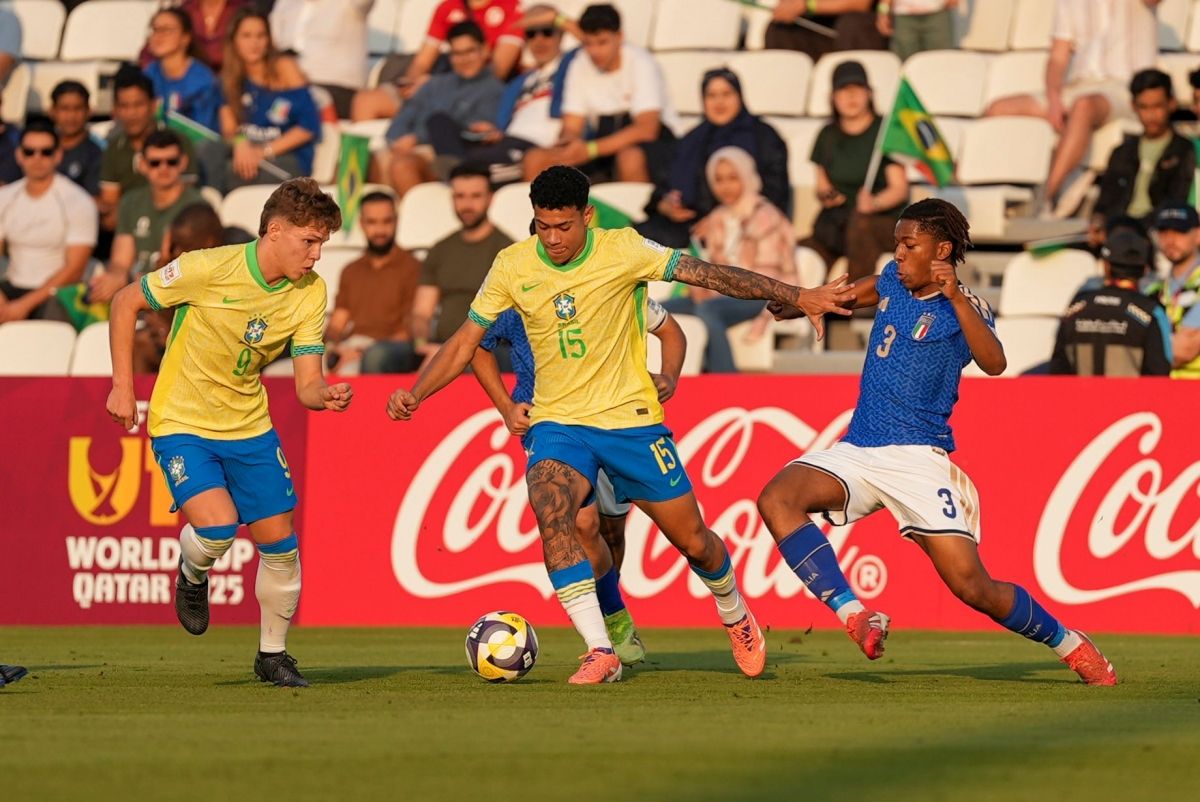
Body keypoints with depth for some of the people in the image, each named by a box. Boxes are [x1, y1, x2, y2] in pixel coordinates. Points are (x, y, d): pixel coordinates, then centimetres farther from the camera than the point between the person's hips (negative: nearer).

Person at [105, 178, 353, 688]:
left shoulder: (310, 292, -7)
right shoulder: (209, 269, -22)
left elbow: (307, 384, -7)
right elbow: (126, 302, -9)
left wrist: (326, 396, -32)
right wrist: (122, 388, -9)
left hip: (249, 425, 5)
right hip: (182, 423, -5)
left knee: (280, 543, 3)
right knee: (217, 526, -25)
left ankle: (272, 655, 25)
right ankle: (192, 574, 12)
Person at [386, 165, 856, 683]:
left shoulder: (623, 251, -11)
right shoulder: (513, 266, -5)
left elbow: (709, 274, -11)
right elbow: (465, 343, 3)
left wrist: (795, 296, -15)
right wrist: (414, 395, -9)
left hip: (631, 419, -1)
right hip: (557, 422, 1)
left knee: (693, 540, 6)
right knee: (550, 514, -29)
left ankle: (735, 617, 39)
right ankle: (600, 652, -25)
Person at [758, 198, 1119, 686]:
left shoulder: (963, 310, -6)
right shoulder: (893, 281, 11)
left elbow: (994, 363, -26)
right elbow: (848, 295, 33)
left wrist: (955, 298, -33)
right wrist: (794, 303, 16)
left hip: (917, 457, -5)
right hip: (857, 451, 5)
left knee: (974, 587, -11)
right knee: (777, 499, -24)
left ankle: (1070, 644, 15)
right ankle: (853, 616, -29)